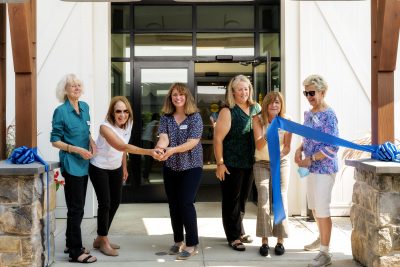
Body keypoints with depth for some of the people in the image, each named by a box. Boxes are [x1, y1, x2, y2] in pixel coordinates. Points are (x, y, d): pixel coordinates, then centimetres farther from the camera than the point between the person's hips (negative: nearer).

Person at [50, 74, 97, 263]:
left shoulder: (85, 107, 6)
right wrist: (77, 150, -20)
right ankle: (75, 252, 5)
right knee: (76, 208, -4)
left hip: (83, 164, 7)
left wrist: (92, 142, -1)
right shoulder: (61, 111, -13)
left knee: (77, 207, 15)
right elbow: (55, 141, -11)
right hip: (71, 165, -7)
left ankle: (71, 243, 28)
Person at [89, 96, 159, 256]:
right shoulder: (106, 127, -31)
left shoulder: (128, 124, -9)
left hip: (116, 168, 7)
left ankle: (100, 238, 25)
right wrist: (149, 152, -55)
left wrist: (124, 167, 10)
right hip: (99, 169, -7)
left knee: (115, 202, 10)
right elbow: (122, 147, -45)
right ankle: (103, 241, 10)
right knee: (105, 203, -8)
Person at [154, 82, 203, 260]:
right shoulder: (165, 117, 2)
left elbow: (192, 142, -18)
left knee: (186, 203, -9)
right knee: (173, 205, 9)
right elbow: (163, 137, -13)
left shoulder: (195, 117, -8)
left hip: (191, 166, -4)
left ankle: (192, 244, 2)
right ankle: (178, 241, 24)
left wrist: (172, 150, -32)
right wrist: (159, 147, -37)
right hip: (170, 167, 4)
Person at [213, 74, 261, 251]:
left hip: (250, 162, 6)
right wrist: (220, 163, -17)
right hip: (231, 164, -6)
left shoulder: (256, 108, 5)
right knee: (231, 200, 4)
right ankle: (233, 237, 15)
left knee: (243, 199, 18)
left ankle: (240, 232, 33)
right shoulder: (227, 112, -12)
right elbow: (218, 139, -14)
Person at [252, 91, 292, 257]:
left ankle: (280, 240, 5)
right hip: (262, 163, -1)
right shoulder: (258, 119, -9)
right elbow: (259, 145, -16)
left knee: (281, 200, -5)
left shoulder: (286, 121, -7)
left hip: (281, 163, 1)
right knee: (263, 200, -10)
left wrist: (280, 153, -25)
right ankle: (264, 241, -3)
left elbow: (287, 147, -4)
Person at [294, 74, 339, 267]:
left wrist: (310, 160, -19)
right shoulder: (308, 113, 9)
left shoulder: (329, 115, -16)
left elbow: (332, 147, -21)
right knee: (314, 207, 19)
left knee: (322, 210, -4)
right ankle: (322, 238, 40)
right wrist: (299, 150, 1)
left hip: (324, 168, -8)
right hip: (311, 168, 8)